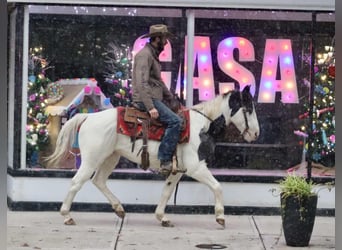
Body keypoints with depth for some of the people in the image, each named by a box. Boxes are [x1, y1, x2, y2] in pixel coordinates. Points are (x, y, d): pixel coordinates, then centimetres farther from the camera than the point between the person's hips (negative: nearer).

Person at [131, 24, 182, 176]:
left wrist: (172, 99, 22)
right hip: (145, 99, -11)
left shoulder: (153, 55, 20)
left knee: (176, 119, 12)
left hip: (154, 98, 11)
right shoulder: (144, 55, -13)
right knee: (175, 121, -22)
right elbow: (141, 83, -22)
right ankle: (165, 161, -22)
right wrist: (150, 107, -28)